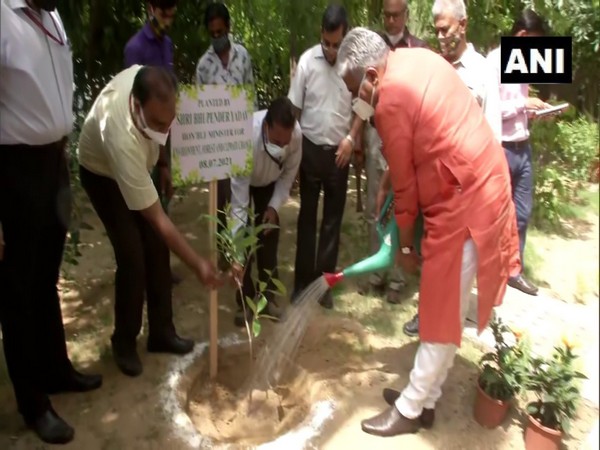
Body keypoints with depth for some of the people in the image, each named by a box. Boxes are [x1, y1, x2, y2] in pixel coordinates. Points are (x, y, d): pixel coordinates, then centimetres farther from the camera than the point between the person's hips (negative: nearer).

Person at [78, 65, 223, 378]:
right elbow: (157, 219, -38)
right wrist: (197, 264, -34)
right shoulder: (123, 141, -44)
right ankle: (124, 342, 8)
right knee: (133, 258, -14)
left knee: (157, 249, 1)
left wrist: (161, 165, 8)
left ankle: (162, 332, 15)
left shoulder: (144, 79, -28)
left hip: (137, 169, 6)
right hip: (103, 175, -6)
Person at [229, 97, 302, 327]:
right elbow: (239, 198, -42)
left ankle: (268, 296, 16)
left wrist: (274, 206, -18)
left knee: (269, 235, 2)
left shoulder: (296, 134, -33)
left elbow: (289, 171, -12)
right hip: (241, 179, -3)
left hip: (269, 182, 3)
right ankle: (245, 300, 6)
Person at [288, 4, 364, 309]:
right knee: (307, 216, 8)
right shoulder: (308, 60, -6)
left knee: (333, 218, 7)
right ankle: (302, 282, 18)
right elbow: (294, 107, -1)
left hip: (339, 151, 0)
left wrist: (351, 138, -9)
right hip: (310, 148, 0)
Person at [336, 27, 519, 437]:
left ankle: (410, 410, 21)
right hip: (480, 184, 10)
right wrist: (386, 184, 16)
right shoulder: (416, 58, 9)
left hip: (465, 201, -10)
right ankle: (425, 399, 31)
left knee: (442, 315, 3)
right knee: (442, 308, 16)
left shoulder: (392, 101, -18)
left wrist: (405, 246, 2)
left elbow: (406, 185, -10)